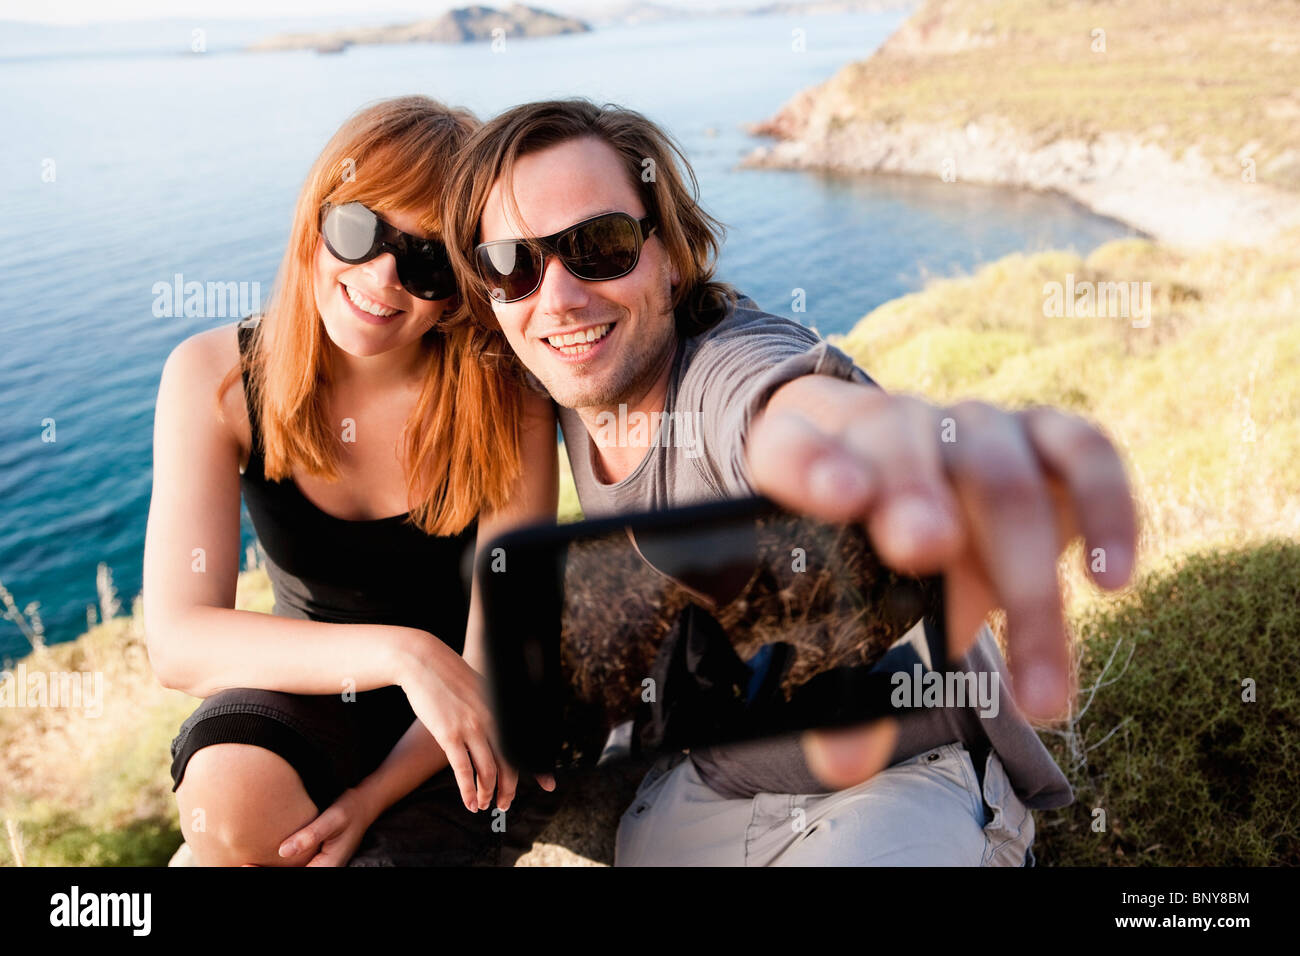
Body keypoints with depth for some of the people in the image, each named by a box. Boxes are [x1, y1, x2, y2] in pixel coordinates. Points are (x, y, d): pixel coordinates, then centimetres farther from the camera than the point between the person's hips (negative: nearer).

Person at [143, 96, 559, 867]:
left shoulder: (508, 402, -18)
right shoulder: (216, 377, -14)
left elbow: (499, 655, -15)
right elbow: (179, 641, -22)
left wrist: (367, 802, -26)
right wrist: (399, 652, -35)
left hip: (467, 726, -1)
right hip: (310, 684, 1)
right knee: (230, 796, -31)